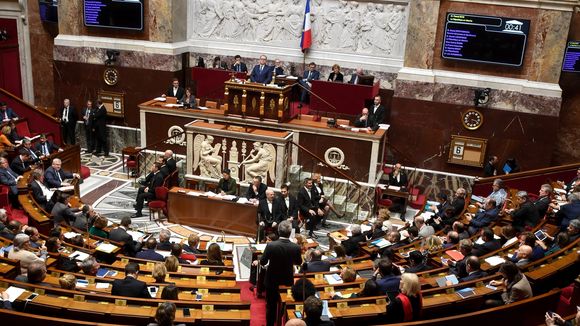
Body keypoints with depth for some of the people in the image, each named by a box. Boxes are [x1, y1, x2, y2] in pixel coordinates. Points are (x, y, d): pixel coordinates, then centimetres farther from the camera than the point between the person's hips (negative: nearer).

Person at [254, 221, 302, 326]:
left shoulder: (270, 245, -25)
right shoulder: (296, 247, -20)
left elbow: (263, 262, -10)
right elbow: (299, 262, 0)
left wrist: (257, 262, 13)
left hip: (272, 280, -1)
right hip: (288, 281, 1)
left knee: (271, 306, 17)